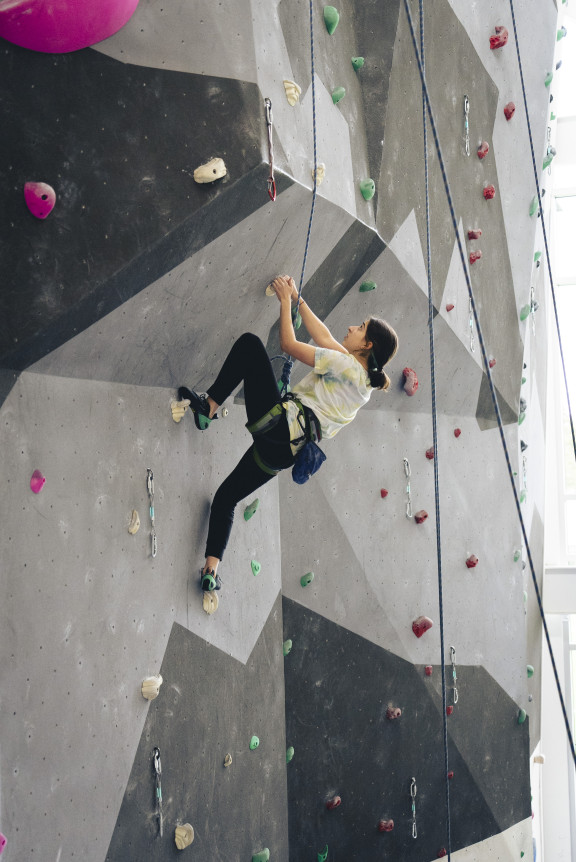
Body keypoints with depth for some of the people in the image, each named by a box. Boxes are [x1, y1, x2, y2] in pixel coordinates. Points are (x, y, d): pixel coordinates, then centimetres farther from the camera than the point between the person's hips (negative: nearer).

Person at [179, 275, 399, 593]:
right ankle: (211, 569, 7)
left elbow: (289, 344, -5)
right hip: (284, 451, 9)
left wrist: (286, 301, 7)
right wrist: (298, 299, 31)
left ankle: (209, 404, 2)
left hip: (281, 422, -9)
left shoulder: (345, 365, -8)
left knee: (249, 343, 1)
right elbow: (324, 337, 27)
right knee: (226, 497, 19)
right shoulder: (363, 380, 17)